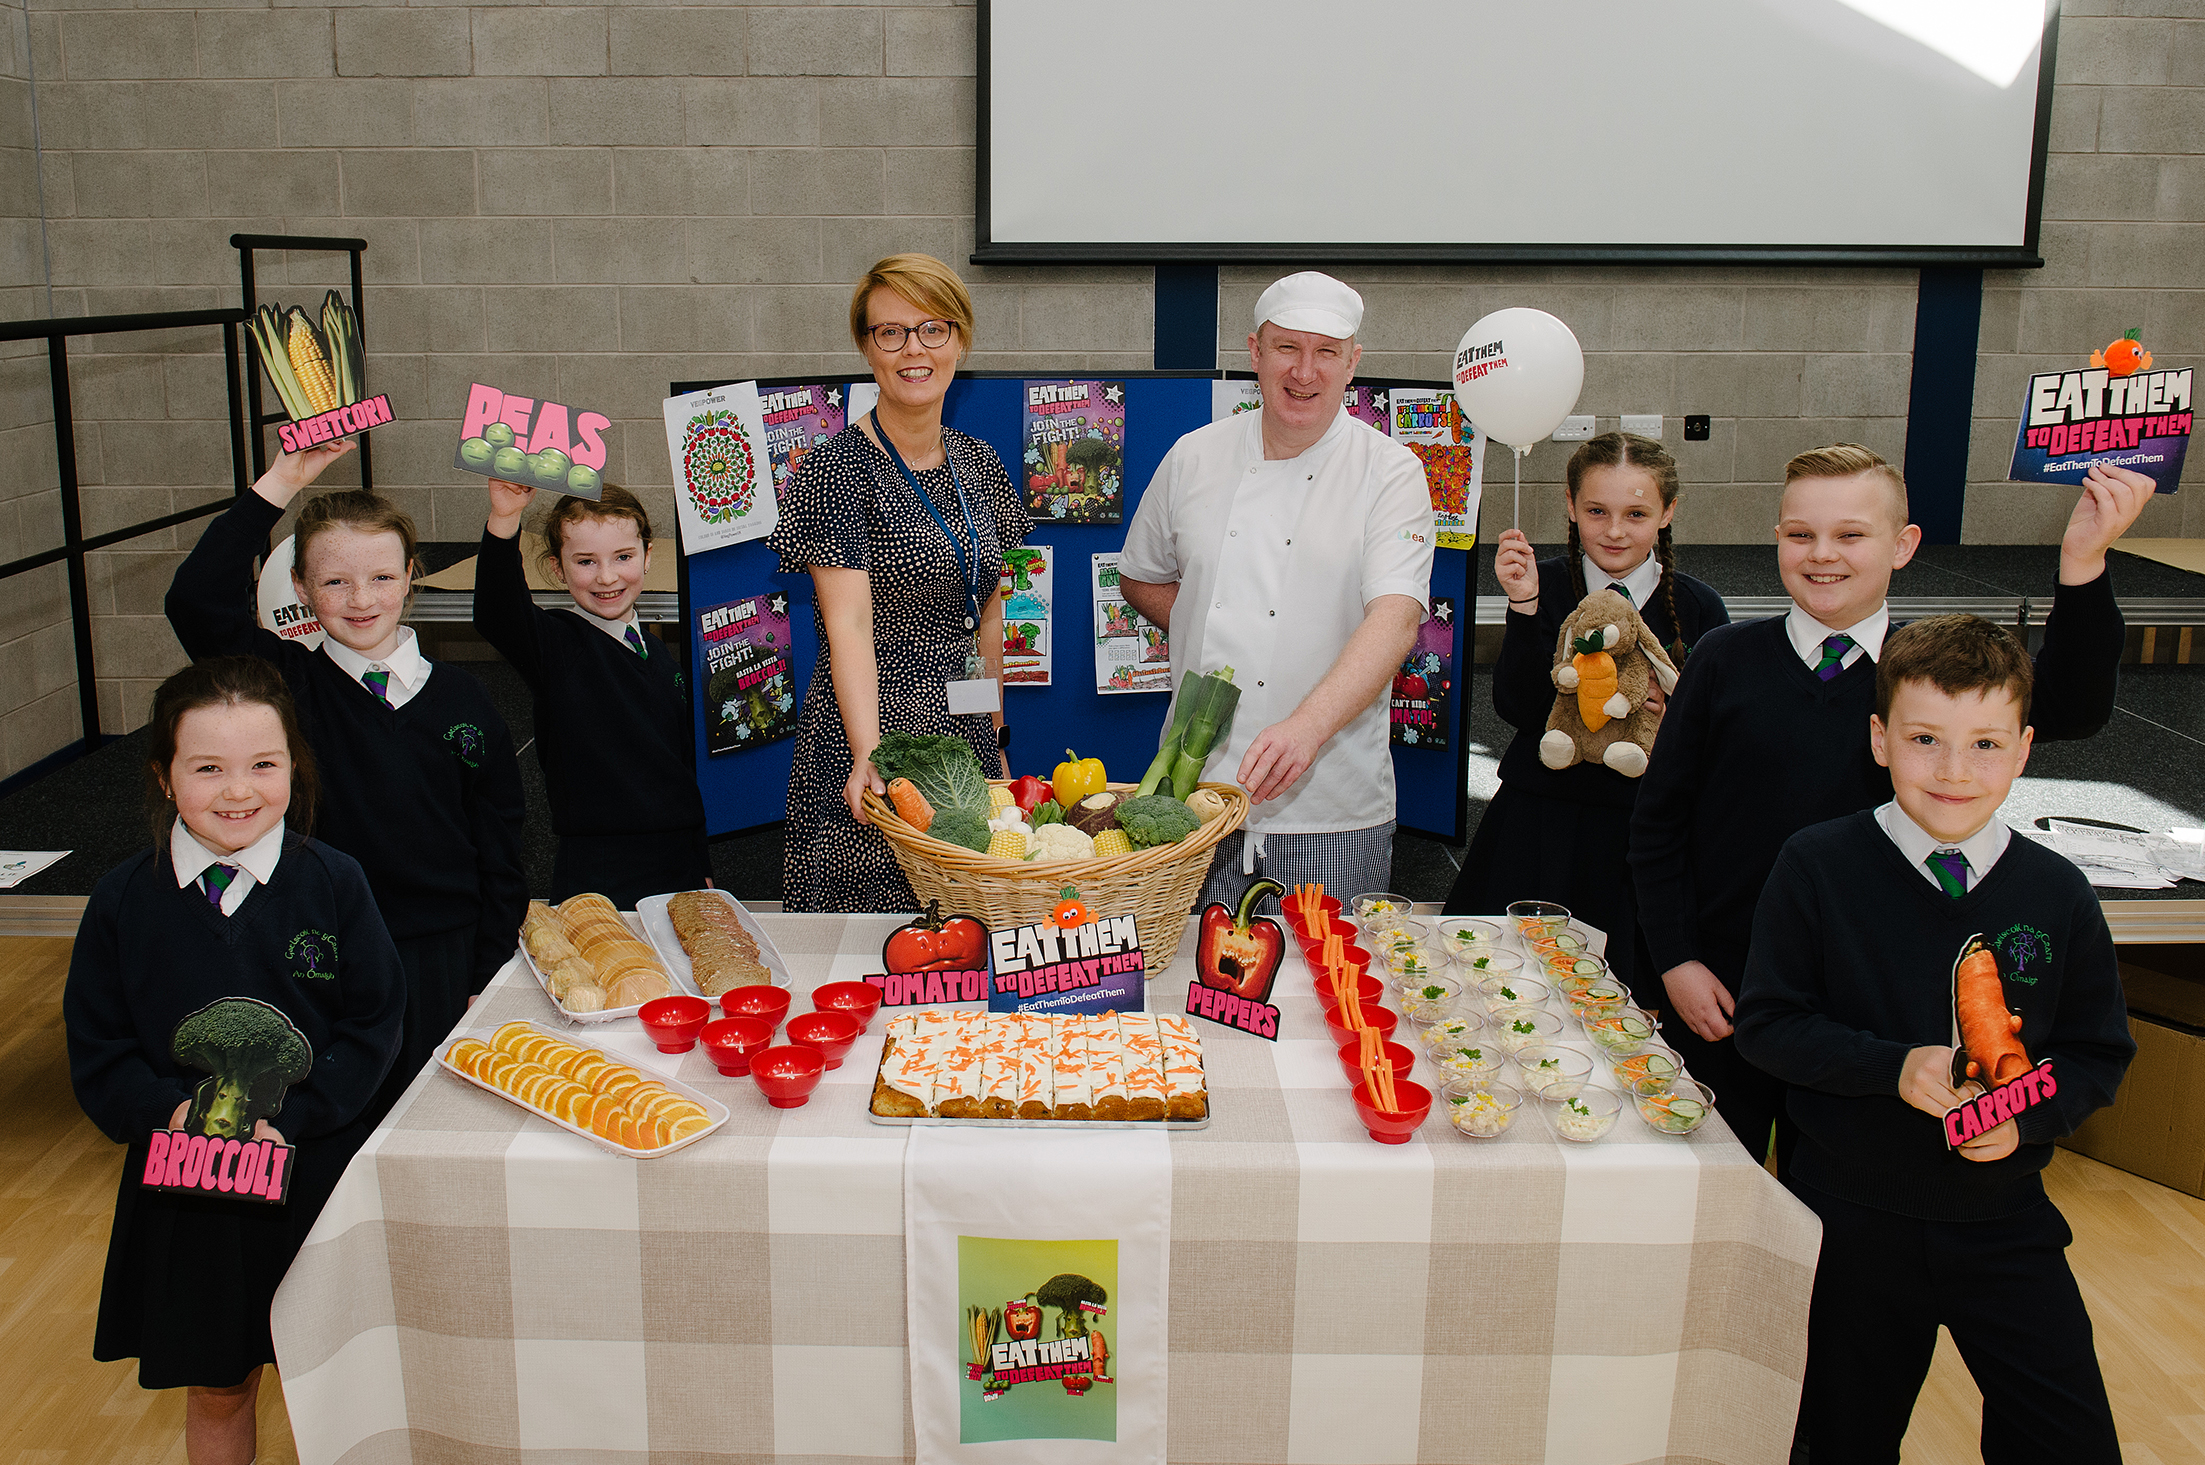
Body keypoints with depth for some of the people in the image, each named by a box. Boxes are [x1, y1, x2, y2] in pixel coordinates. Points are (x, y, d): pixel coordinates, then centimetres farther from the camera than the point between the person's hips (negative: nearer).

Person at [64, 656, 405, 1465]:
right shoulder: (124, 899, -4)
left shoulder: (333, 882, -7)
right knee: (216, 1389, 16)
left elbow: (374, 1025, -6)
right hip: (187, 1184, 1)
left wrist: (293, 1114, -18)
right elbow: (96, 1051, 0)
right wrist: (169, 1111, -18)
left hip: (320, 1172, -1)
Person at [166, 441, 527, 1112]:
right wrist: (283, 480, -20)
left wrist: (489, 979, 1)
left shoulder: (459, 698, 2)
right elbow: (197, 602, -18)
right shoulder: (288, 683, 0)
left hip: (445, 965, 1)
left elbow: (500, 855, 4)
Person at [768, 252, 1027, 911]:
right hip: (870, 738, -6)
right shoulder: (839, 468, -10)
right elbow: (849, 624, -20)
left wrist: (996, 740, 13)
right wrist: (869, 753, -33)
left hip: (966, 732, 6)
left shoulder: (979, 466, 9)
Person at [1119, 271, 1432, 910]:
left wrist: (1307, 726, -33)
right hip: (1198, 793, 3)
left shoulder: (1391, 472, -5)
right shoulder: (1195, 456, 5)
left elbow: (1396, 617, -18)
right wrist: (1213, 636, 0)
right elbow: (1142, 576, 18)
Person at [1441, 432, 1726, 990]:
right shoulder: (1546, 586, -2)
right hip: (1540, 824, 0)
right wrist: (1524, 605, -22)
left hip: (1645, 835, 1)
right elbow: (1517, 708, -13)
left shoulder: (1698, 607, 0)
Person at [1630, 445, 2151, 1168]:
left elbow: (2069, 708, -20)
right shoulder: (1726, 659, -5)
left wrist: (2083, 563, -32)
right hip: (1717, 993, 0)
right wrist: (1675, 960, -6)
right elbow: (1658, 820, 0)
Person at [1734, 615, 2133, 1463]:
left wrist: (2027, 1114, -14)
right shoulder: (1818, 868, -9)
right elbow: (1766, 1024, -9)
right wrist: (1895, 1067, -21)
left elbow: (2100, 1055, 5)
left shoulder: (2058, 897, -3)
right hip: (1854, 1223, -1)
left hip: (2005, 1226, 2)